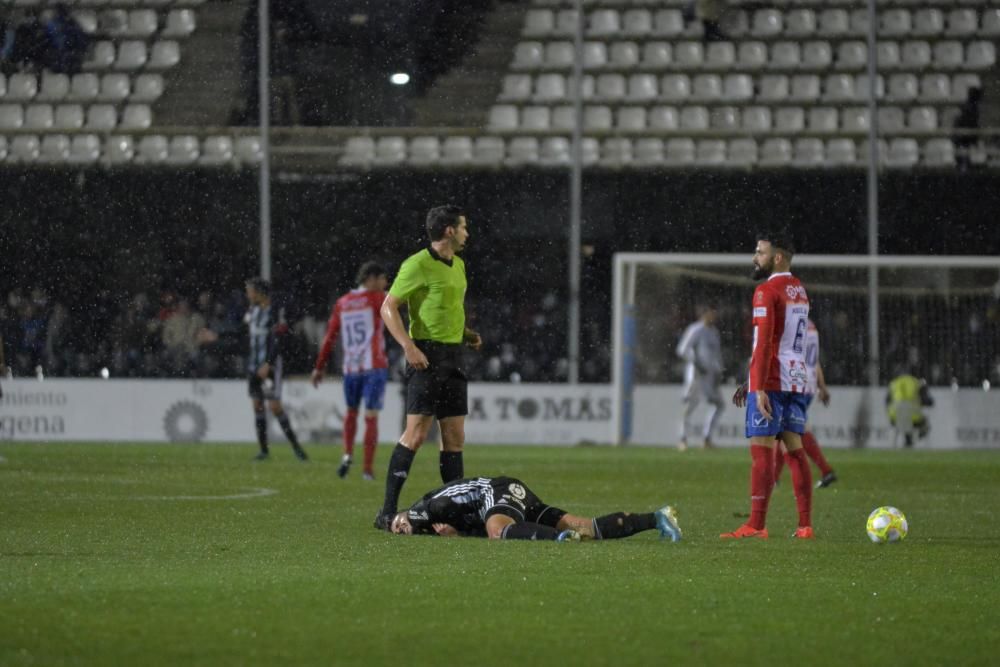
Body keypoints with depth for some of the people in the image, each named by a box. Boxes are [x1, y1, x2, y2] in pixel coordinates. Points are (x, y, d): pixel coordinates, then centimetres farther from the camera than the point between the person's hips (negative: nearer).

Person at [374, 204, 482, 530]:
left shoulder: (458, 265, 17)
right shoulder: (418, 265, -11)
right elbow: (388, 307, -12)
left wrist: (467, 333, 13)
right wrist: (408, 345, -23)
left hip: (453, 356, 9)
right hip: (427, 355, -9)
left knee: (454, 438, 7)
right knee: (416, 433, -12)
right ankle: (387, 511, -10)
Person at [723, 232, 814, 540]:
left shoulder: (767, 291, -10)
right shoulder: (800, 290, 19)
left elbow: (764, 342, -18)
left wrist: (759, 387, -21)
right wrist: (750, 381, 26)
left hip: (772, 382, -8)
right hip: (797, 380, 8)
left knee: (762, 450, -8)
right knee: (795, 450, 7)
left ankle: (756, 525, -11)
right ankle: (805, 525, 3)